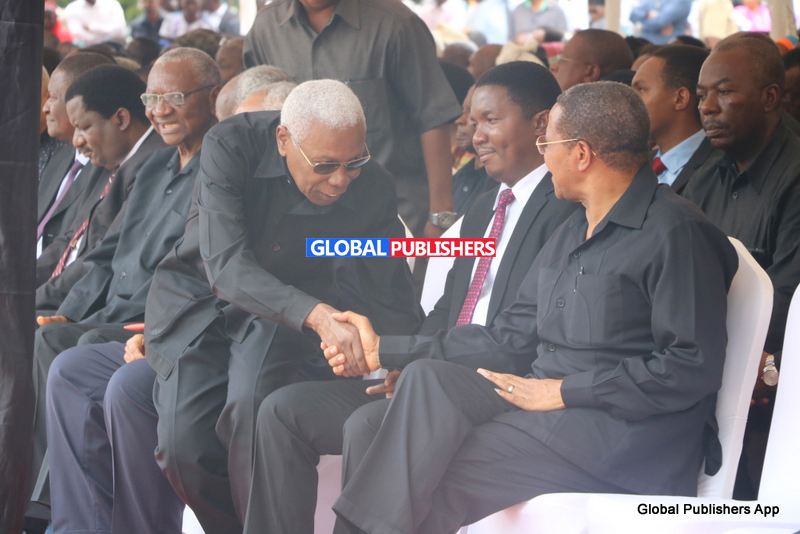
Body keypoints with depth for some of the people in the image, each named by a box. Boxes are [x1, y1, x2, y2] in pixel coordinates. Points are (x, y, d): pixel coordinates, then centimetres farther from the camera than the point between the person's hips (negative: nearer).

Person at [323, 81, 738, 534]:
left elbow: (693, 366, -18)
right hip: (549, 409, 8)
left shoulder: (675, 234, -10)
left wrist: (563, 390, -16)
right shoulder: (573, 233, 20)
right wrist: (383, 350, 18)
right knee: (427, 377, -18)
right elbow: (512, 337, 21)